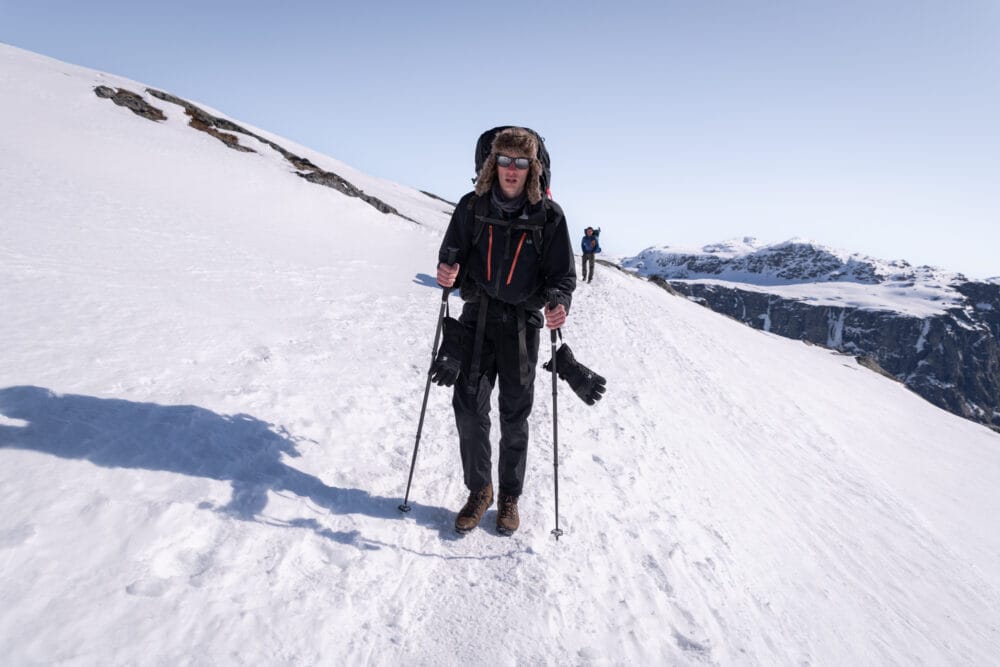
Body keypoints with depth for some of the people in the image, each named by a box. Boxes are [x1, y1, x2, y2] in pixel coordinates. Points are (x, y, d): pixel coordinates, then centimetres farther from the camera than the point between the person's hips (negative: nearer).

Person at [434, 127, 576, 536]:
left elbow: (563, 273, -2)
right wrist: (448, 273, -16)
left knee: (515, 415, 8)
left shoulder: (548, 215, -4)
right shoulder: (472, 207, 0)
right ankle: (479, 490, 21)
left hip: (522, 322, -1)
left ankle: (509, 497, 27)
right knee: (468, 406, -1)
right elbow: (452, 254, 7)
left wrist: (558, 303, -23)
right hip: (477, 317, 1)